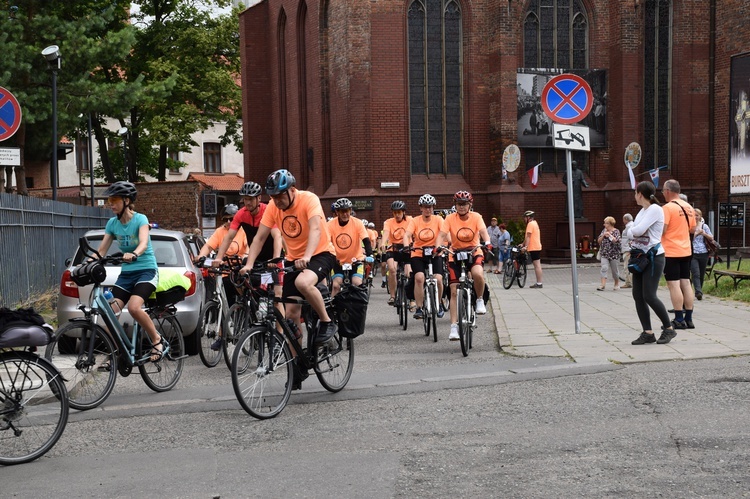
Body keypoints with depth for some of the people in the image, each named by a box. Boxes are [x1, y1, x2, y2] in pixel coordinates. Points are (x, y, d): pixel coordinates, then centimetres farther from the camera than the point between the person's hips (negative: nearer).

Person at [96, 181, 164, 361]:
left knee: (134, 307, -29)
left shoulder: (140, 219, -11)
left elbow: (144, 243, -28)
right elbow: (101, 250, 3)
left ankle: (158, 341, -12)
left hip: (146, 270, -6)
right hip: (126, 273, 6)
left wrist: (133, 254, -49)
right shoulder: (112, 223, 4)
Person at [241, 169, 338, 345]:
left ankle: (327, 322, -15)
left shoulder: (308, 199, -20)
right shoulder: (273, 207, -7)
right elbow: (259, 238, -6)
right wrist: (249, 264, -21)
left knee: (302, 282, -36)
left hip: (321, 253, -5)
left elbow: (315, 230, -35)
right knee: (291, 312, -2)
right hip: (294, 259, 5)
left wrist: (307, 257, -51)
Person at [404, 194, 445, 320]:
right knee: (419, 278, -22)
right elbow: (407, 234, -15)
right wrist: (406, 246, -35)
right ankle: (418, 308, -11)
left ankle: (439, 304, 14)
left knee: (438, 279, -15)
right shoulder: (415, 221, -3)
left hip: (434, 254, 0)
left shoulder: (437, 220, -2)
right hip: (418, 254, 0)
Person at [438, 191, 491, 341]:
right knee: (454, 291, -6)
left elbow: (483, 231, -21)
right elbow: (442, 234, -17)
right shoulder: (450, 218, -7)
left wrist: (487, 243, -42)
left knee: (477, 274, -34)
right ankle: (454, 326, -2)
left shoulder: (476, 217, -6)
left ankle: (480, 300, -5)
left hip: (474, 253, -1)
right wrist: (438, 247, -37)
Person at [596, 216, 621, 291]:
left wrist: (609, 234, -23)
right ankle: (603, 285, -20)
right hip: (604, 254, 3)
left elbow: (615, 241, -17)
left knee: (614, 270, 7)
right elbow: (599, 241, 7)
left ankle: (617, 284, 29)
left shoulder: (616, 231, -3)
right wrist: (603, 235, -8)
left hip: (614, 254, -3)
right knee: (604, 268, -14)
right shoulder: (604, 230, 10)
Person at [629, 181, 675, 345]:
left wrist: (632, 230, 0)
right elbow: (635, 231, 19)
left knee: (649, 296, -11)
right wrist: (634, 240, -1)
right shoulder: (642, 211, 15)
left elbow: (638, 230, -20)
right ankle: (647, 333, 7)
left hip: (654, 256, -9)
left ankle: (668, 329, 4)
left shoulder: (655, 209, -13)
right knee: (638, 295, 3)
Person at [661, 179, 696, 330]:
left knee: (674, 284, -5)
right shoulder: (689, 207, 9)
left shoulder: (668, 207, -13)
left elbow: (662, 230, -18)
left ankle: (679, 320, -5)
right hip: (686, 251, 7)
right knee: (686, 283, 9)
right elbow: (693, 229, 17)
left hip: (671, 252, -7)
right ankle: (689, 318, 11)